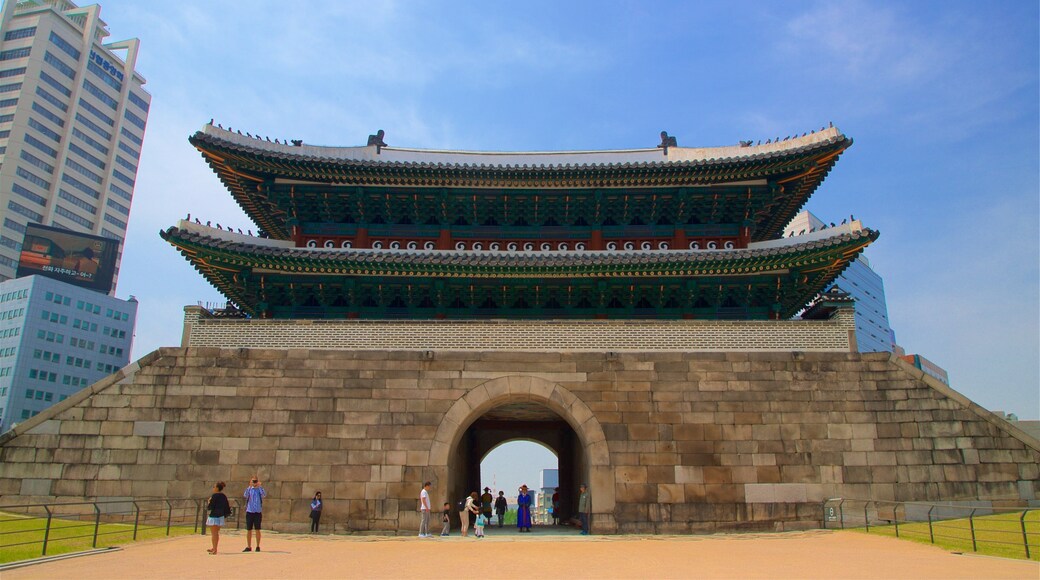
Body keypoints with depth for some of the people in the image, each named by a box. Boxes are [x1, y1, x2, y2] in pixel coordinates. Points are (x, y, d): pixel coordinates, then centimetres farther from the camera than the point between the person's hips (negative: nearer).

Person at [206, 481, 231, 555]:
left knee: (214, 533, -1)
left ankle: (214, 550, 2)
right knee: (217, 533, 19)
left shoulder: (214, 496, -15)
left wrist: (208, 504, 5)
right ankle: (214, 548, 30)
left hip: (214, 516, -8)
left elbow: (210, 507, -15)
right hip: (221, 516, 8)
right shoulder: (224, 496, 6)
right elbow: (227, 507, 10)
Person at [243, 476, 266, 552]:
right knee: (249, 530, 7)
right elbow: (245, 495, -15)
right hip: (249, 511, 2)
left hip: (258, 512, -2)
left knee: (257, 530, 1)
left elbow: (264, 495, -17)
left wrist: (259, 486, -16)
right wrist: (250, 486, -18)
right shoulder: (249, 489, 5)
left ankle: (258, 546, 9)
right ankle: (249, 547, 17)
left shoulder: (260, 489, 2)